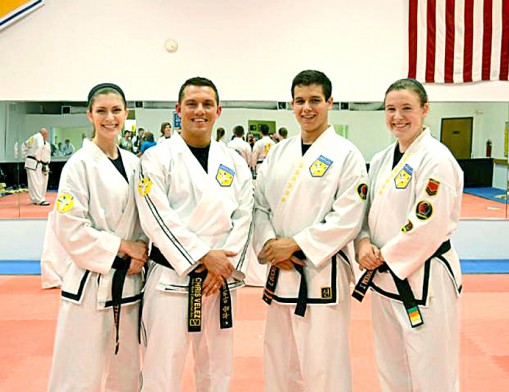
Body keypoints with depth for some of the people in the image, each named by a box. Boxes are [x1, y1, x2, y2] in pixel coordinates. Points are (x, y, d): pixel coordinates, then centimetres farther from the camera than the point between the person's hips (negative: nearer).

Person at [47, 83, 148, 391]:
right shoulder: (80, 164, -9)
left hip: (129, 282, 6)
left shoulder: (133, 163, 8)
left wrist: (140, 252, -4)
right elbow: (69, 227, -14)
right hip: (91, 283, -6)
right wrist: (122, 247, -14)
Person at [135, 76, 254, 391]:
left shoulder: (235, 162, 8)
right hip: (172, 278, -4)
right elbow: (157, 218, -12)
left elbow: (243, 218, 3)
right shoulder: (157, 158, -4)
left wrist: (226, 266, -10)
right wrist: (204, 256, -16)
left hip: (222, 278, 4)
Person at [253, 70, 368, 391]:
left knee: (323, 365, 2)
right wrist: (269, 244, -8)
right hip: (281, 272, 5)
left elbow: (348, 218, -13)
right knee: (280, 358, 17)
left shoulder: (346, 154, -6)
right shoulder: (279, 152, 10)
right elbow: (260, 205, 9)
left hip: (323, 272, -5)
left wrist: (295, 244, -14)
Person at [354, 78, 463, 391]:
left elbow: (428, 227, -21)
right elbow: (368, 210, 13)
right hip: (385, 275, 8)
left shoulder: (436, 159, -16)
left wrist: (385, 257, -13)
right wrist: (365, 244, -6)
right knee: (391, 366, 20)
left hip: (425, 277, -7)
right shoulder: (382, 160, 8)